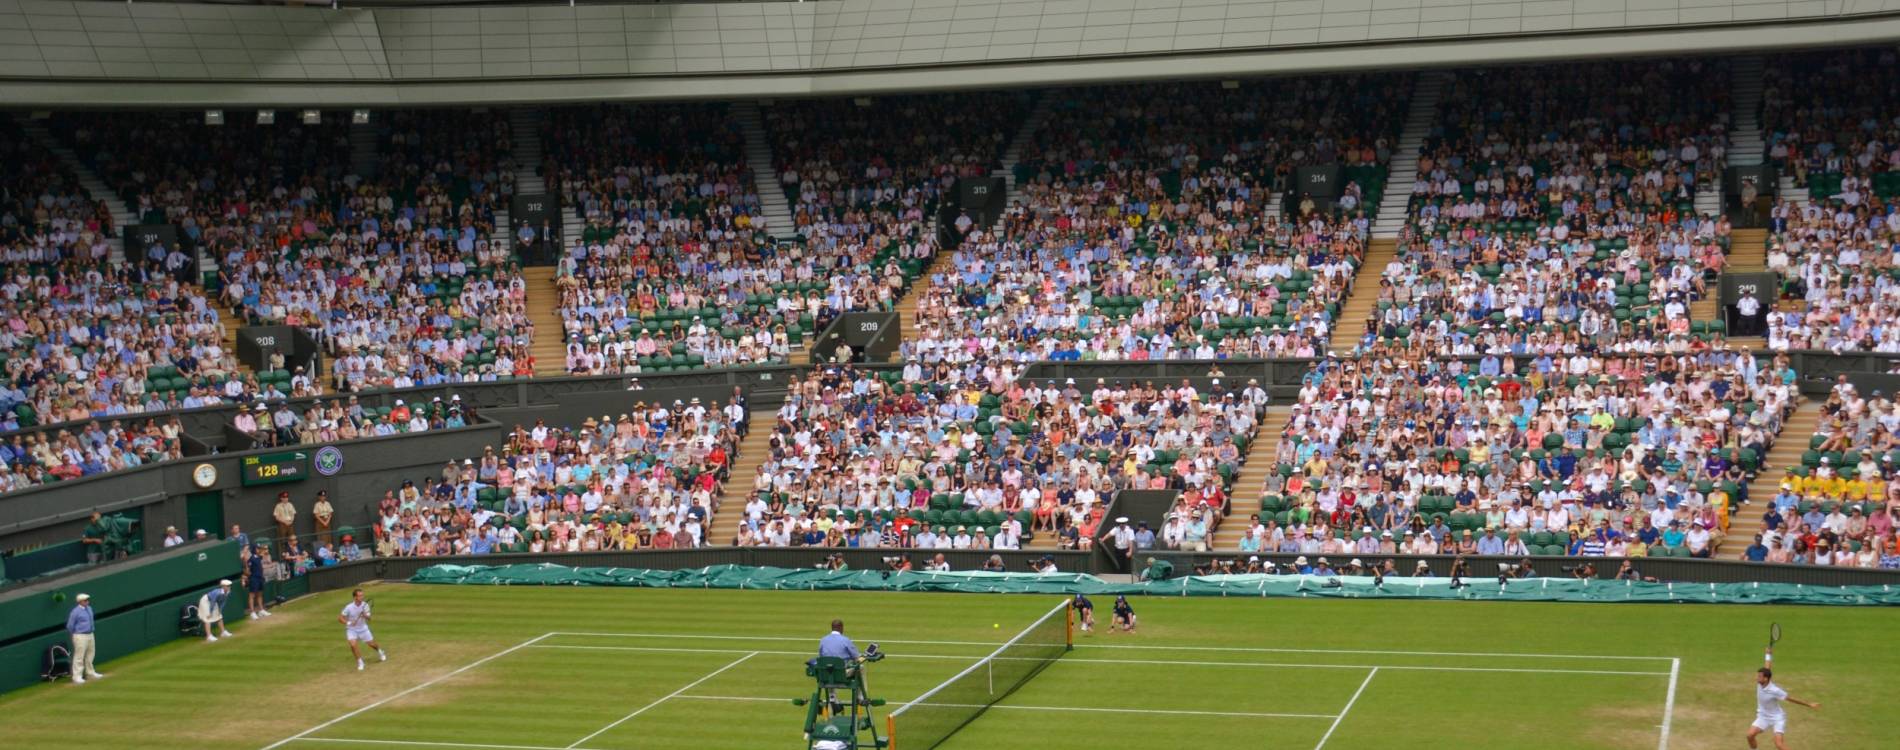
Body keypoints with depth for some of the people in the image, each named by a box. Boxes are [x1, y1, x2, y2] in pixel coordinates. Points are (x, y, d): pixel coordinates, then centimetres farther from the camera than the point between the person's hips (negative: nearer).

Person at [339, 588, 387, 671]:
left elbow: (369, 618, -14)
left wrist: (365, 616, -37)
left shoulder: (365, 605, -15)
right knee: (353, 645, -22)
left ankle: (380, 652, 45)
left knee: (371, 644, 10)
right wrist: (348, 623, -31)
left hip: (363, 628, 2)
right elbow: (340, 618, -15)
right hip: (352, 629, -2)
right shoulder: (349, 607, -22)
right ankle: (360, 662, -2)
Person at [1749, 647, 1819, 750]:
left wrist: (1810, 705, -17)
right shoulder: (1760, 683, -13)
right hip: (1763, 717, 6)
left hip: (1777, 717, -6)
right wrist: (1769, 654, 14)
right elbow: (1767, 667, 2)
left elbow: (1792, 699, -21)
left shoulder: (1774, 690, -30)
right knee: (1750, 734, -11)